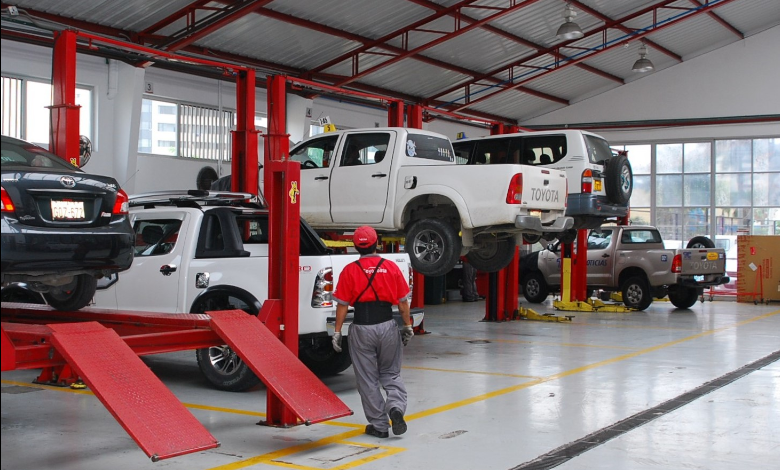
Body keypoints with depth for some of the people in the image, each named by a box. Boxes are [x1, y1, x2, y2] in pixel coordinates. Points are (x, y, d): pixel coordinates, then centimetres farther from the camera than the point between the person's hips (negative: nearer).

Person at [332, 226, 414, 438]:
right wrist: (408, 326, 14)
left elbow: (342, 305, -4)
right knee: (391, 374, 18)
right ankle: (396, 407, -8)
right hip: (387, 327, 2)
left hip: (361, 329, -2)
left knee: (368, 380, 9)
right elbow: (403, 302, 4)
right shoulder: (391, 267, 1)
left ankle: (379, 425, 13)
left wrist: (337, 332, 2)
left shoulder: (350, 270, -3)